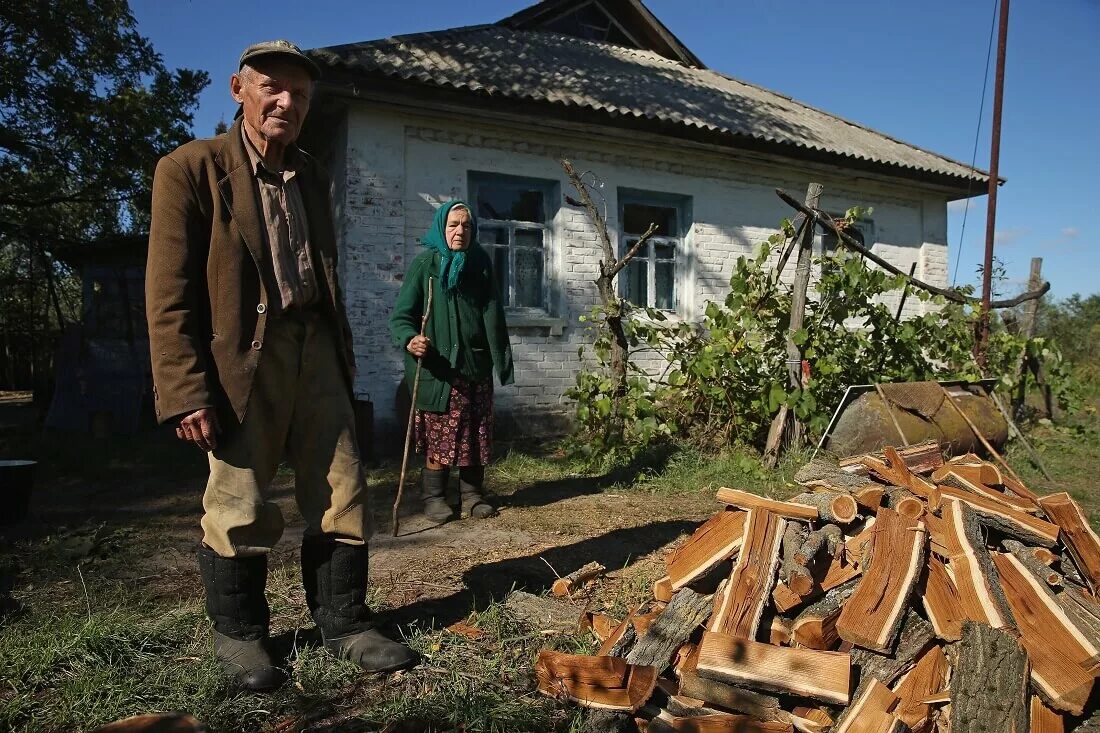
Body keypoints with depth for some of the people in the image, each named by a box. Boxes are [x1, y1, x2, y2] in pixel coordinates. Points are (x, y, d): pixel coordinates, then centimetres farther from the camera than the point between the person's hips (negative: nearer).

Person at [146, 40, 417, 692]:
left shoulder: (311, 175, 15)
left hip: (314, 349, 6)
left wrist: (344, 358, 18)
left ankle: (344, 623, 20)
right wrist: (187, 392, -16)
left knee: (343, 494, 6)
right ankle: (239, 633, 23)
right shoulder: (191, 168, -4)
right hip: (242, 356, -5)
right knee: (240, 504, 3)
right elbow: (170, 292, -10)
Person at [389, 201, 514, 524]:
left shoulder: (480, 264, 8)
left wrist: (501, 358, -4)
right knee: (440, 434, -2)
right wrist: (410, 339, -26)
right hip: (437, 367, -3)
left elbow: (492, 313, 4)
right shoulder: (425, 264, -2)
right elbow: (401, 314, -5)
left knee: (476, 433, 6)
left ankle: (472, 494, 18)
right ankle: (434, 497, 10)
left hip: (476, 364, 4)